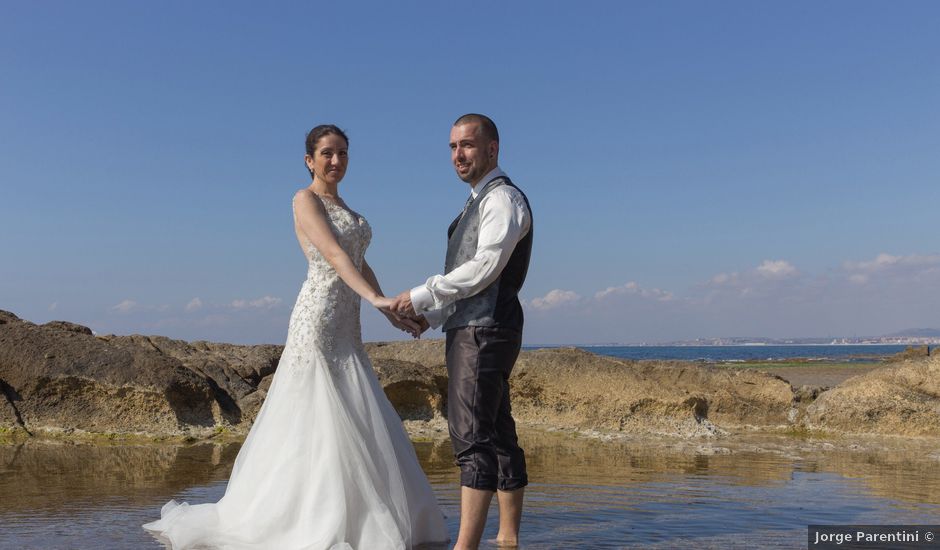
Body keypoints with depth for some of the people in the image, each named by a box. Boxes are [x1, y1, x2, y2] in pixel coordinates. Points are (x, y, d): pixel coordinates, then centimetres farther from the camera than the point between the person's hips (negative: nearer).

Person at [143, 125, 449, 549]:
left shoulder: (341, 205, 19)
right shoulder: (305, 200, -7)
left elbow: (360, 264, 20)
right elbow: (334, 253, -21)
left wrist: (391, 312, 15)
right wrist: (375, 297, -34)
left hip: (346, 328, 9)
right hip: (318, 319, -9)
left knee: (351, 424, 10)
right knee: (313, 422, -5)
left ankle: (344, 515, 20)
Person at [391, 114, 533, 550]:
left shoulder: (503, 199, -8)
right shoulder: (478, 204, 22)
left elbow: (484, 269, -19)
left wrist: (421, 295, -15)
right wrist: (432, 316, 12)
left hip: (484, 334, -10)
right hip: (471, 331, 10)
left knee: (473, 438, -13)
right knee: (498, 436, 11)